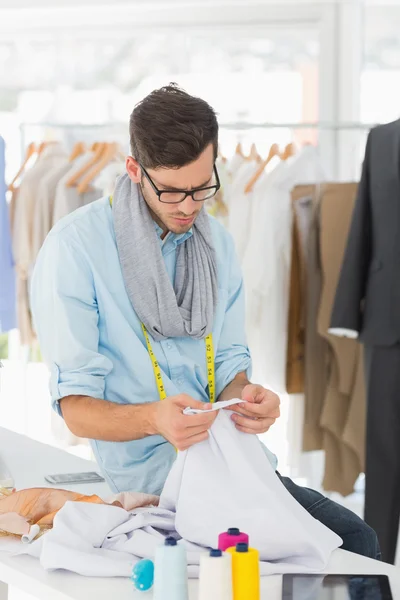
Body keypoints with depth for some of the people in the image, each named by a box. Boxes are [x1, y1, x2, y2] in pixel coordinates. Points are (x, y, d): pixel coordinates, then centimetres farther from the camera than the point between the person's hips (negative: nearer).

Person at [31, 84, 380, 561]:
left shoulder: (216, 242, 11)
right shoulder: (74, 248, -9)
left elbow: (230, 361, 13)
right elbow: (76, 405, -11)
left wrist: (245, 396, -12)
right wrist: (153, 420, -32)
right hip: (152, 477, -6)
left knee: (356, 539, -14)